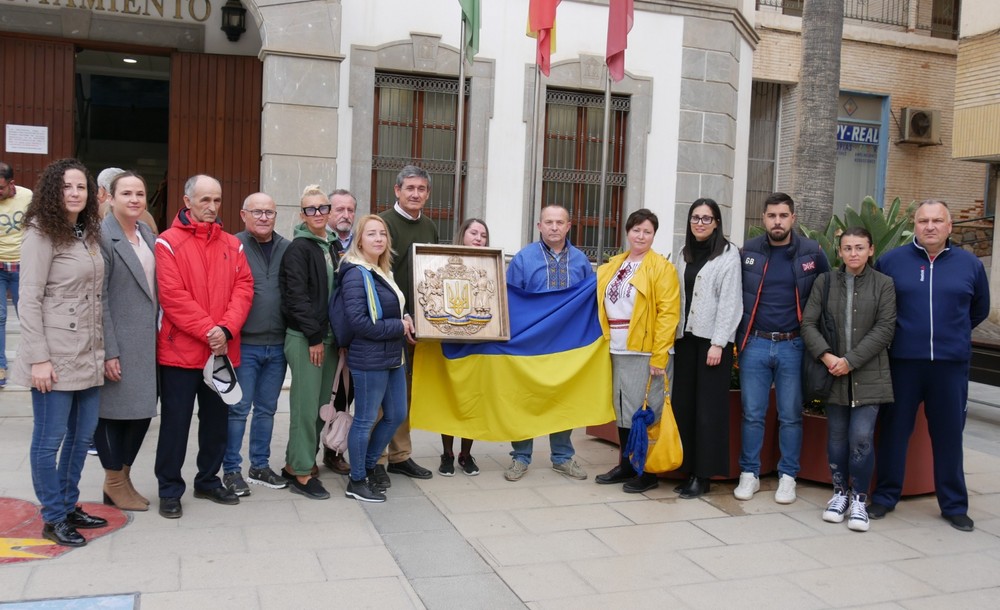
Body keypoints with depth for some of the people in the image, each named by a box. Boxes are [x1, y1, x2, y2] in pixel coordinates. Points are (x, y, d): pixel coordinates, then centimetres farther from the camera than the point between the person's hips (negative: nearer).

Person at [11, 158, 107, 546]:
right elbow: (29, 301, -13)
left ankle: (69, 506, 27)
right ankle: (53, 519, 14)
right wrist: (39, 359, -17)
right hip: (55, 355, -7)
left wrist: (101, 349, 12)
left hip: (89, 354, 7)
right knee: (50, 438, 3)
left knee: (82, 435, 13)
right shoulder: (42, 235, -9)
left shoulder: (88, 234, 12)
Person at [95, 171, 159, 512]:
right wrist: (108, 352, -17)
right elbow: (98, 299, -15)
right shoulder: (102, 236, -11)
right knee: (113, 410, 5)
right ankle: (115, 483, 21)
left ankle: (122, 477, 28)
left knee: (142, 410, 11)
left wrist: (157, 332, 12)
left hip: (147, 343, 7)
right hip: (118, 344, -7)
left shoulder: (147, 233, 10)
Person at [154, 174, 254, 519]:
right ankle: (170, 490, 16)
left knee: (216, 419, 15)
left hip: (223, 350, 5)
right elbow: (172, 295, -14)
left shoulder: (231, 244, 9)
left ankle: (209, 481, 30)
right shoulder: (169, 242, -5)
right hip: (181, 350, -5)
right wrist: (207, 330, -18)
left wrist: (227, 329, -12)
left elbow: (243, 287, 2)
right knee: (176, 421, 4)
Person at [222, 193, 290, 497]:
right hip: (244, 344, -4)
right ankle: (231, 469, 15)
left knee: (267, 408, 14)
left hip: (277, 344, 4)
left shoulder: (288, 249, 7)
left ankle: (260, 466, 26)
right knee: (238, 408, 3)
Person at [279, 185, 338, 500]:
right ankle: (302, 474, 5)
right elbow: (296, 296, -14)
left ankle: (295, 464, 23)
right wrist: (314, 336, -15)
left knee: (321, 406, 10)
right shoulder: (298, 249, -8)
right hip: (304, 338, -7)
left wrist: (337, 336, 11)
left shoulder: (332, 247, 14)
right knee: (305, 406, -4)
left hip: (328, 337, 7)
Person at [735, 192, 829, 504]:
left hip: (793, 346, 0)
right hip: (755, 344, 1)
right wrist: (739, 337, 4)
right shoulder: (748, 251, 2)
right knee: (752, 414, 6)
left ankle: (787, 476, 19)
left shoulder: (811, 252, 0)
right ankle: (749, 473, 17)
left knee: (791, 416, 7)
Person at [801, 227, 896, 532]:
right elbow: (808, 323, 1)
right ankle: (840, 493, 26)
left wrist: (850, 360, -13)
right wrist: (827, 356, -13)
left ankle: (859, 499, 8)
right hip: (833, 374, 2)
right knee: (837, 437, 10)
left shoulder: (884, 285, 0)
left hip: (868, 375, -2)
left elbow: (885, 329, -7)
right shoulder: (825, 282, 5)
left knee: (861, 437, -8)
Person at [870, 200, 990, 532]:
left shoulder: (970, 264, 6)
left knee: (949, 434, 9)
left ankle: (954, 504, 21)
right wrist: (900, 331, 9)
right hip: (903, 362, -1)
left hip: (951, 364, 1)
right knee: (894, 430, 7)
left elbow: (980, 309, 20)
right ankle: (885, 496, 20)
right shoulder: (891, 261, 1)